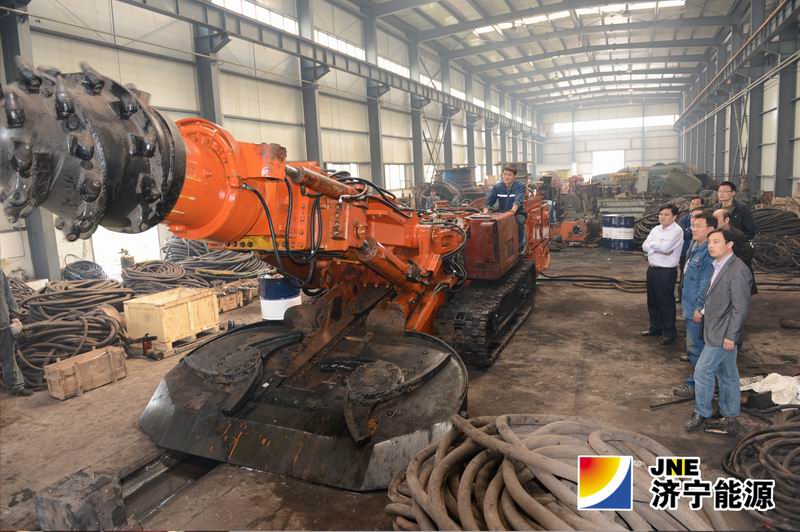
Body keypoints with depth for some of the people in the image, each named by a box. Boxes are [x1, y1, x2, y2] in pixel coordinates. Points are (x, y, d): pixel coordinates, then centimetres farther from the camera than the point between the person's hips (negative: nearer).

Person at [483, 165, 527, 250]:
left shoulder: (520, 186, -6)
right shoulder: (497, 187, 3)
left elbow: (519, 199, -25)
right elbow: (489, 198, -11)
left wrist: (514, 208, -47)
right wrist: (486, 210, -32)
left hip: (517, 213, -2)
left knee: (519, 221, -34)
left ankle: (520, 246, -15)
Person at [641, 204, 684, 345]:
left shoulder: (677, 231, -13)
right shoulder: (656, 229, 10)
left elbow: (665, 247, -25)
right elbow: (645, 246, 3)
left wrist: (653, 244, -7)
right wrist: (659, 246, -13)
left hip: (667, 271, -7)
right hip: (652, 269, 8)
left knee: (666, 302, 1)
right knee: (652, 301, 17)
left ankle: (669, 332, 14)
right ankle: (656, 327, 32)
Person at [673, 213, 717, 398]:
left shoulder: (709, 252, -22)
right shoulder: (695, 247, 8)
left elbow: (706, 283, -23)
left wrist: (699, 307, -21)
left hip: (697, 308, -9)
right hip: (689, 305, 9)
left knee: (696, 346, 2)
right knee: (694, 345, 21)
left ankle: (695, 384, 13)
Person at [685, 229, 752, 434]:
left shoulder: (737, 271, -20)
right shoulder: (719, 266, 7)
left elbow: (740, 308, -20)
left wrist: (730, 336, -18)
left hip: (722, 334, -9)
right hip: (715, 331, 9)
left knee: (702, 372, -1)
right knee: (727, 377, 16)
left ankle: (701, 415, 16)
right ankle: (729, 419, 27)